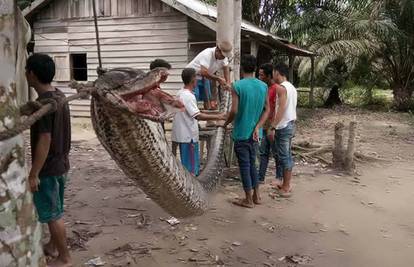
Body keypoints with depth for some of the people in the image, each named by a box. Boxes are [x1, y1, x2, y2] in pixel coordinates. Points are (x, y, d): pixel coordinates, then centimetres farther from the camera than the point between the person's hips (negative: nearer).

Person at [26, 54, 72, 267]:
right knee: (54, 211, 22)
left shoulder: (43, 103, -23)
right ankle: (52, 246, 38)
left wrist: (34, 174, -19)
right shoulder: (60, 96, 5)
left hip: (48, 168, -9)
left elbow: (44, 141, -24)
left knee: (53, 213, 4)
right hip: (61, 163, 9)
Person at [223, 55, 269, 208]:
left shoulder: (238, 86, -14)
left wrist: (226, 123, -1)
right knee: (252, 163, 19)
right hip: (254, 133, 6)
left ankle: (248, 200, 12)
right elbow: (267, 110, 1)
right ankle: (256, 196, 26)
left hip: (241, 132, -5)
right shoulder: (263, 86, 3)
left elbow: (234, 111, -18)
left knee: (244, 165, 3)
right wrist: (257, 127, -2)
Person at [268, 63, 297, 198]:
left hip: (283, 127, -9)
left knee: (283, 157, -4)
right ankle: (287, 184, 22)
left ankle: (285, 188, 2)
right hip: (290, 125, 9)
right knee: (288, 155, 14)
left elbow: (282, 109, -23)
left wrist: (273, 127, -24)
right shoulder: (292, 87, 13)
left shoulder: (281, 87, -15)